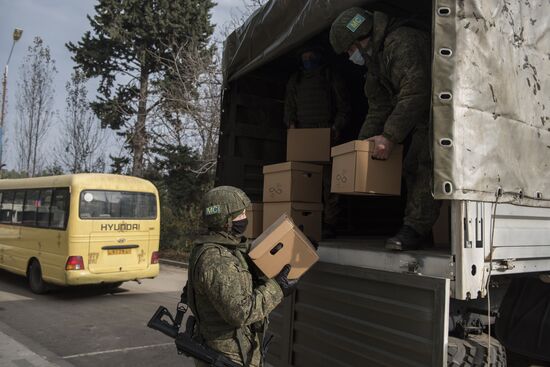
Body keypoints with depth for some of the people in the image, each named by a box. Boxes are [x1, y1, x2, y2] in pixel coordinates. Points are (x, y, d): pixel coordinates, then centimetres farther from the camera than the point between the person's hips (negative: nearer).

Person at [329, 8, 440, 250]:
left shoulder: (402, 42, -22)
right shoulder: (375, 59, 12)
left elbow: (415, 92, -32)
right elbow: (378, 109, 13)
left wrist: (390, 136, -33)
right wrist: (362, 143, 4)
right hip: (417, 115, 10)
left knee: (425, 162, -20)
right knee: (411, 166, 8)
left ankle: (416, 228, -19)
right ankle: (416, 228, 14)